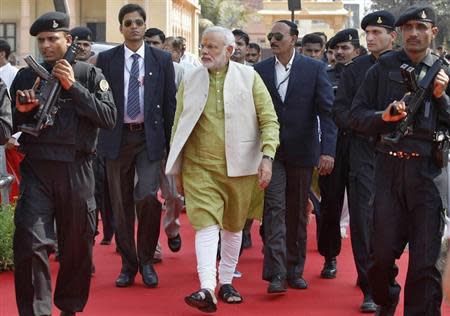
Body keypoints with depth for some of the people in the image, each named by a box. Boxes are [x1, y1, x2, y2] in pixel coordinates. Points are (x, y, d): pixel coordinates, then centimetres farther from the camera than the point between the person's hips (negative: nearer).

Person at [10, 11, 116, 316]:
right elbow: (12, 124, 14)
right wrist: (22, 110, -8)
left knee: (78, 244, 9)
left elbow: (109, 118, -6)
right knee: (30, 242, -13)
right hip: (36, 168, 0)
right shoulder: (27, 76, 10)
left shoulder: (90, 75, 5)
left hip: (76, 169, 0)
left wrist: (73, 87, -11)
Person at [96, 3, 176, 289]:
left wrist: (171, 143, 1)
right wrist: (96, 137, -1)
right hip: (118, 137, 1)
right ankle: (128, 264, 18)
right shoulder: (106, 59, 4)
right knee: (121, 204, 6)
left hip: (150, 137, -1)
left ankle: (146, 261, 5)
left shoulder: (162, 59, 5)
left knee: (148, 197, -15)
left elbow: (170, 103, 5)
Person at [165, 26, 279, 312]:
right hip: (199, 168, 0)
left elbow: (269, 121, -1)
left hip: (240, 167, 0)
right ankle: (207, 290, -21)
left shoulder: (249, 77, 1)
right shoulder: (190, 81, 6)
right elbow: (179, 126, 10)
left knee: (234, 227, 12)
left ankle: (226, 282, 27)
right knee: (206, 225, -13)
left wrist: (267, 157, -14)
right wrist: (178, 170, 10)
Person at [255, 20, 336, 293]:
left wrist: (328, 149, -15)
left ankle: (295, 270, 21)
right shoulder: (261, 70, 4)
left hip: (301, 151, 0)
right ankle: (276, 273, -11)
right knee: (275, 208, -9)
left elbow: (327, 111, -6)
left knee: (297, 214, 9)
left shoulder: (315, 68, -2)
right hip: (271, 151, 0)